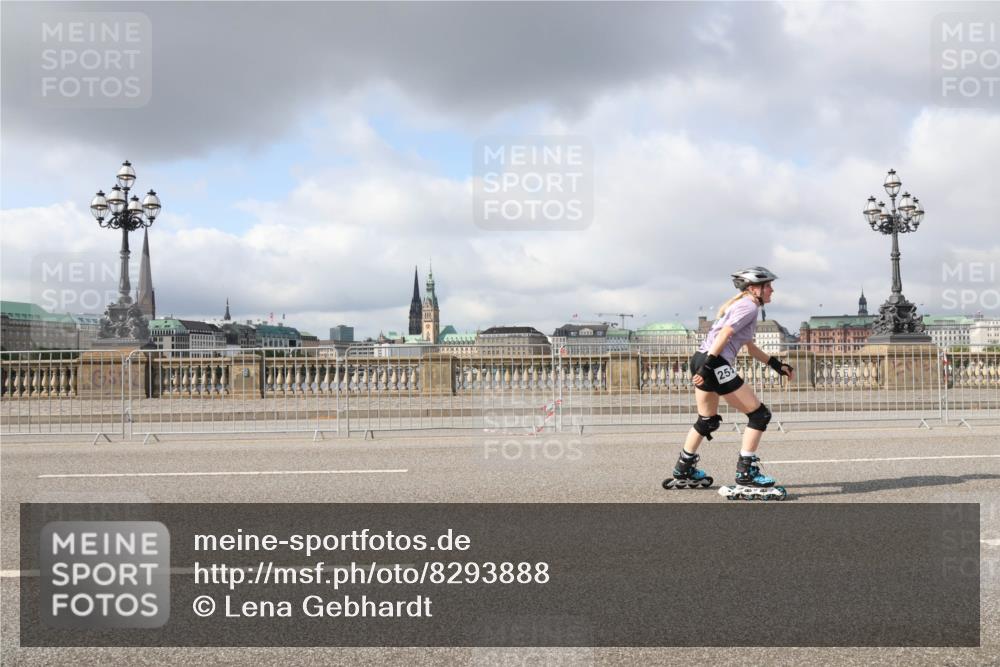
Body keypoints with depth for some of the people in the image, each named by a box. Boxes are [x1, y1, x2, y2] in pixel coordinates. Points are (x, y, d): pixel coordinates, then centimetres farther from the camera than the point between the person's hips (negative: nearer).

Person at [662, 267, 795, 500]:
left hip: (702, 360, 10)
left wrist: (777, 365, 24)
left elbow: (751, 348, 29)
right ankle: (746, 477, -3)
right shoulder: (749, 306, -6)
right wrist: (708, 366, -26)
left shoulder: (741, 304, 24)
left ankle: (683, 472, 34)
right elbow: (724, 335, -20)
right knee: (759, 414, -3)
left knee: (708, 421, 24)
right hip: (715, 363, -10)